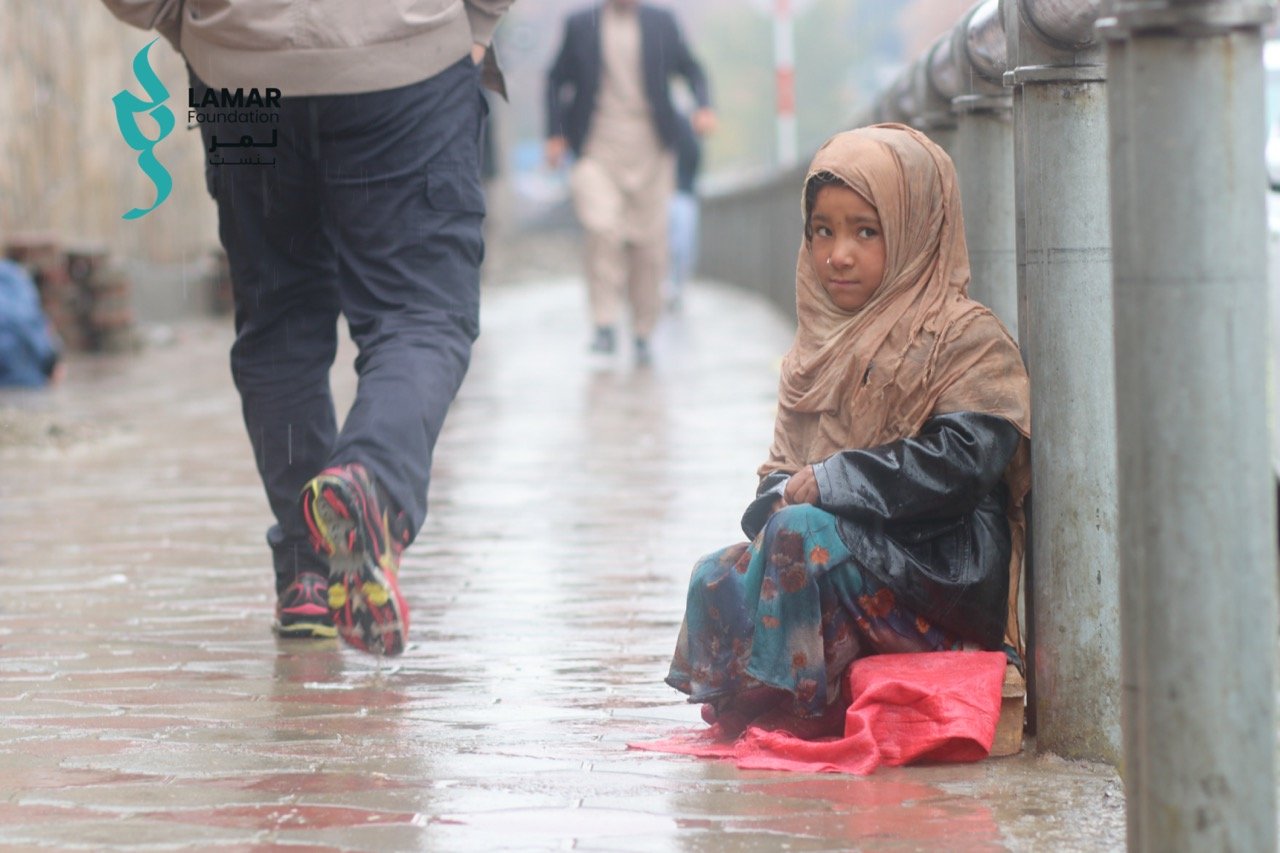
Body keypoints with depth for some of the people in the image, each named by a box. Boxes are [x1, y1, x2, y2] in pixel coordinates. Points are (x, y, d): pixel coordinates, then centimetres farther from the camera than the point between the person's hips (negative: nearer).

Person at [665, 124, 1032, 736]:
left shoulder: (966, 338, -4)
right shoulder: (819, 350, 18)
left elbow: (960, 460, -18)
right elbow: (783, 467, 17)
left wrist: (831, 481, -17)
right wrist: (784, 493, -9)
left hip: (944, 565, -7)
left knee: (805, 535, -30)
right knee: (716, 579, -14)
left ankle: (789, 702, -21)